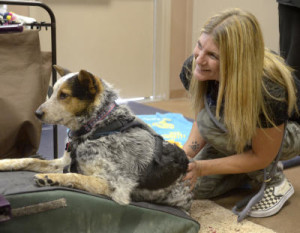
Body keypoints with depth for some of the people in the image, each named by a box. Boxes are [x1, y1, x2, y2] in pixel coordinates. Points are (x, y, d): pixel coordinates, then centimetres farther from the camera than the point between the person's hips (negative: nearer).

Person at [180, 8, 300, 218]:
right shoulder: (192, 68, -24)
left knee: (214, 121, -33)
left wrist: (201, 167, -32)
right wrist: (184, 155, -25)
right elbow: (201, 122, -7)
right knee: (198, 187, -10)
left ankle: (274, 179, -10)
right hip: (235, 132, 5)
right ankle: (256, 169, 15)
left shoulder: (269, 88, -39)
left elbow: (262, 156, -27)